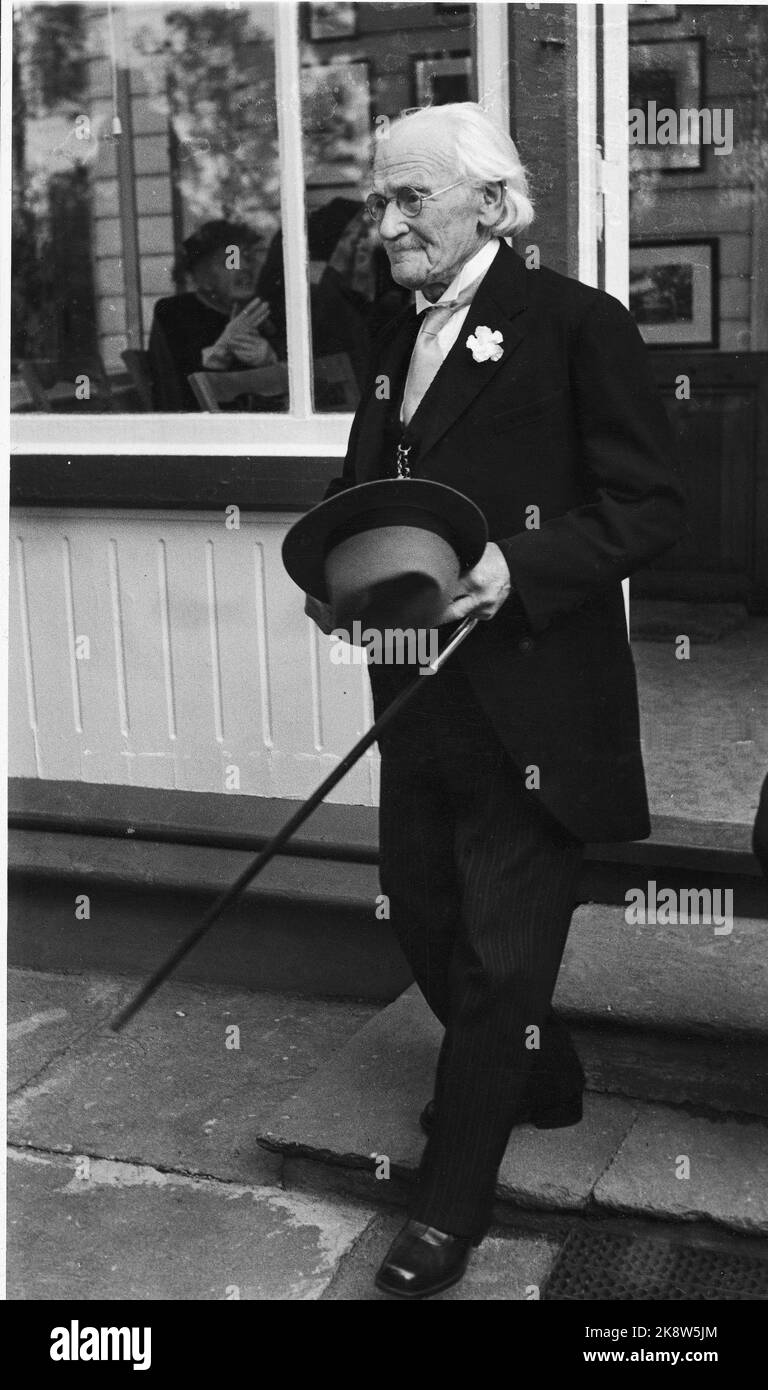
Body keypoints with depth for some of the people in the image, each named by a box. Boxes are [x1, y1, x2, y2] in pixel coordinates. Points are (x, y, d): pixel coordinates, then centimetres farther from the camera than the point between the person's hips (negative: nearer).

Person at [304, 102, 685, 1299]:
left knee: (499, 954, 4)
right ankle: (541, 1080, 44)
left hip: (532, 701, -7)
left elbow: (648, 506, -13)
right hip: (421, 697, 8)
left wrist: (517, 568, -25)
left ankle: (453, 1200, 20)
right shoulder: (397, 343, 13)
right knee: (423, 917, 18)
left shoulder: (577, 324, -9)